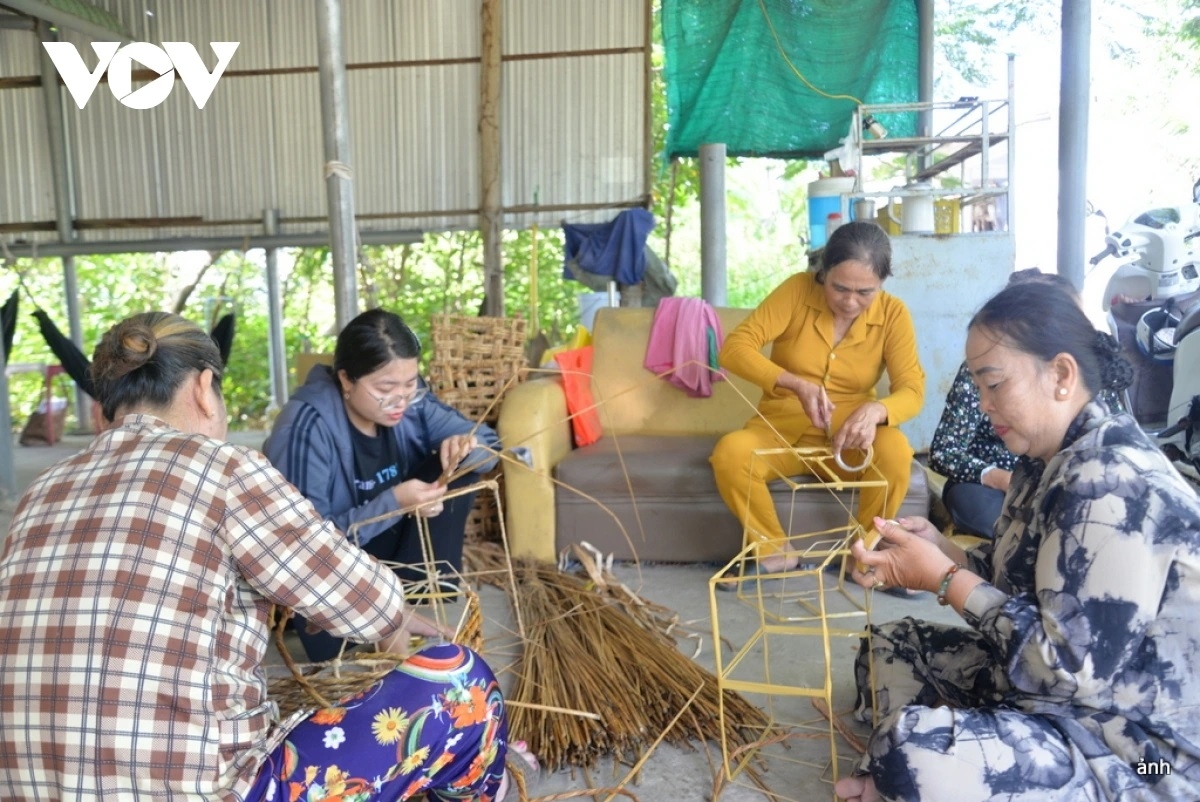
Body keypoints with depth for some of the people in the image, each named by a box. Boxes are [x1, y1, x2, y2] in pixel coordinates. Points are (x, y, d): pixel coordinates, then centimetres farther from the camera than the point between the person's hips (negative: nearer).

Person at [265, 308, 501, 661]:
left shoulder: (410, 399, -13)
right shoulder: (307, 427, -29)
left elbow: (491, 442, -4)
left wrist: (468, 445, -29)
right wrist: (393, 502, -36)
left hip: (390, 544, 6)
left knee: (458, 466, -14)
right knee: (329, 645, -38)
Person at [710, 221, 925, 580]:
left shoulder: (893, 313, -7)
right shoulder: (797, 290, -12)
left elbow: (912, 391, -12)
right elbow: (734, 347, -19)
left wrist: (875, 410, -36)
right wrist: (797, 384, -33)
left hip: (846, 439, 1)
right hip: (781, 431, 0)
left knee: (896, 449, -31)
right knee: (729, 453, -31)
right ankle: (776, 551, -8)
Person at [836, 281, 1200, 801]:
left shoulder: (1112, 483, -26)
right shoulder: (1049, 459, 5)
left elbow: (1071, 670, -29)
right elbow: (1018, 581, 10)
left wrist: (943, 579, -22)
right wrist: (940, 549, -7)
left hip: (1132, 753, -10)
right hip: (1046, 694, 10)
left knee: (913, 754, -31)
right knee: (888, 647, 18)